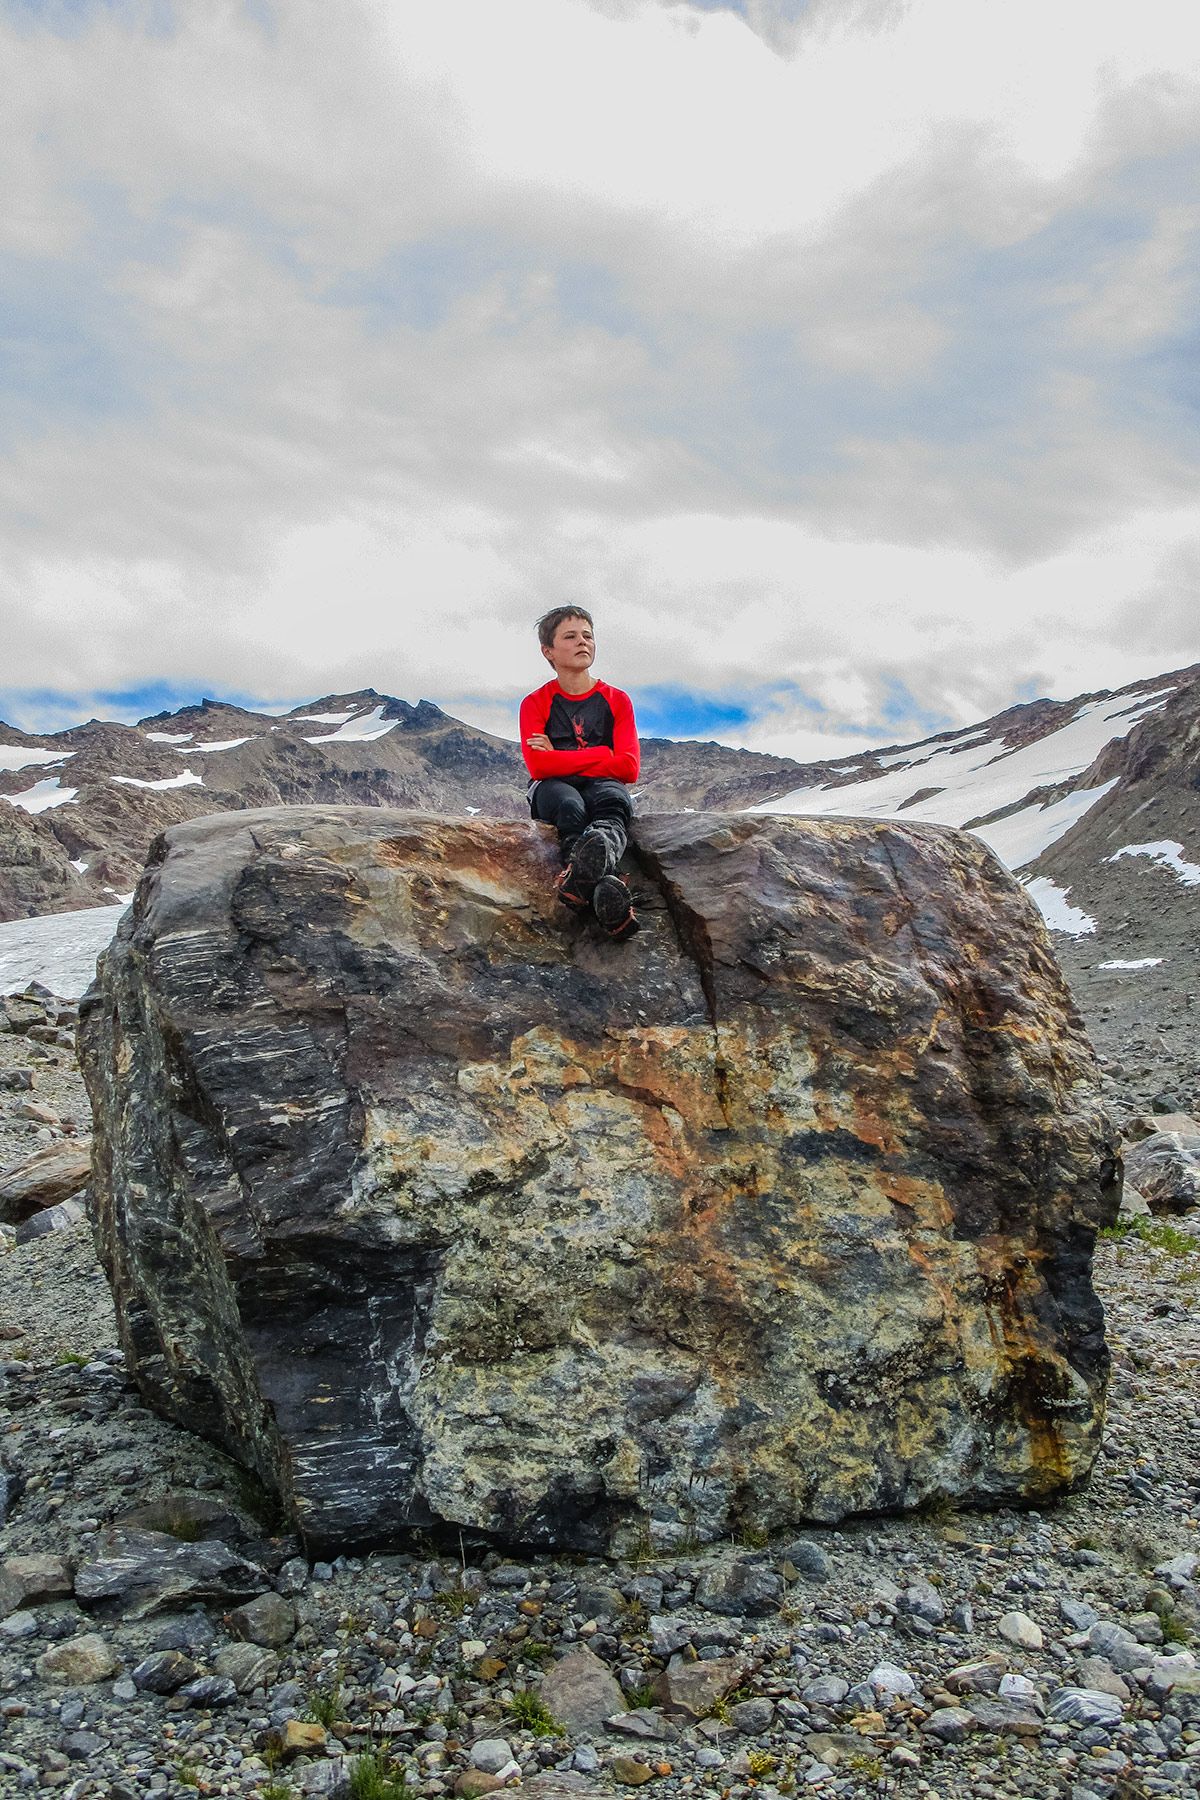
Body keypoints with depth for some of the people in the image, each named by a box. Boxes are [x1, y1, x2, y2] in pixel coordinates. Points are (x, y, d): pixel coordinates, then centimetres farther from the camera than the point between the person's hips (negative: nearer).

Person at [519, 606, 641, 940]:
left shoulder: (617, 700, 12)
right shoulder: (535, 703, 8)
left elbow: (628, 768, -2)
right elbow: (539, 765, -10)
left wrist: (560, 759, -2)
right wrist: (604, 754, -7)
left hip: (603, 784, 1)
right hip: (553, 790, 0)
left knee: (613, 800, -38)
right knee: (570, 807, -38)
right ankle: (606, 887, -67)